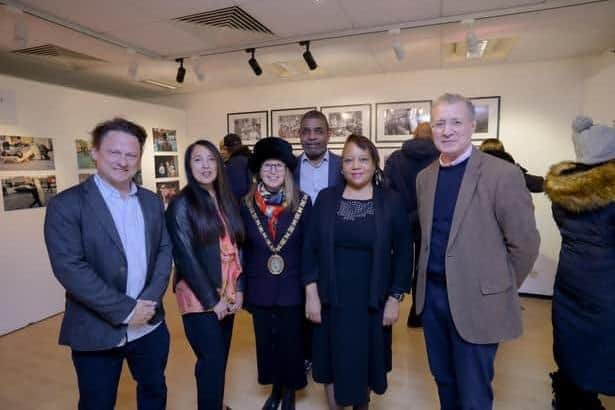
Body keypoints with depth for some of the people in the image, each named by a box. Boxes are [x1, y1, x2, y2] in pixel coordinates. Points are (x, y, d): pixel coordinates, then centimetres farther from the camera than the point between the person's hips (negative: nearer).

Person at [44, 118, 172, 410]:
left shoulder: (152, 201, 4)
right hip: (96, 332, -4)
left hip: (150, 326, 5)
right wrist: (125, 310, -19)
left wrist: (150, 301, -11)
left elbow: (165, 251, 3)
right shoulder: (66, 204, -11)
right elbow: (69, 267, -18)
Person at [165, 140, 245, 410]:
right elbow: (185, 257, -14)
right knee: (212, 361, 4)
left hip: (227, 294, 6)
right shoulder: (181, 204, -11)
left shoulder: (226, 200, 6)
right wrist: (211, 299, -13)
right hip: (200, 298, -5)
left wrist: (238, 288, 1)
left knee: (221, 357, 18)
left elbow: (235, 248, 9)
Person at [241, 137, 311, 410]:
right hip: (259, 289, 2)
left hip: (291, 287, -2)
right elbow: (242, 249, 4)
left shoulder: (302, 203, -9)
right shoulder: (247, 205, -3)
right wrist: (241, 288, 5)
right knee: (266, 342, 18)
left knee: (291, 342, 13)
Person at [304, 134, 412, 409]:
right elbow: (311, 248, -1)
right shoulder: (325, 198, -3)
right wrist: (311, 293, -5)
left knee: (365, 361, 18)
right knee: (334, 363, 15)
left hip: (372, 300, 0)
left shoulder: (391, 202, -6)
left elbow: (403, 254, -2)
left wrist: (395, 298, -5)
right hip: (332, 299, 1)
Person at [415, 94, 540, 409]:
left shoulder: (503, 174, -13)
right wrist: (429, 282, 11)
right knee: (443, 380, 22)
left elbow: (525, 243, -9)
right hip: (431, 295, 5)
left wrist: (499, 289, -1)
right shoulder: (425, 177, 5)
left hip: (476, 301, -5)